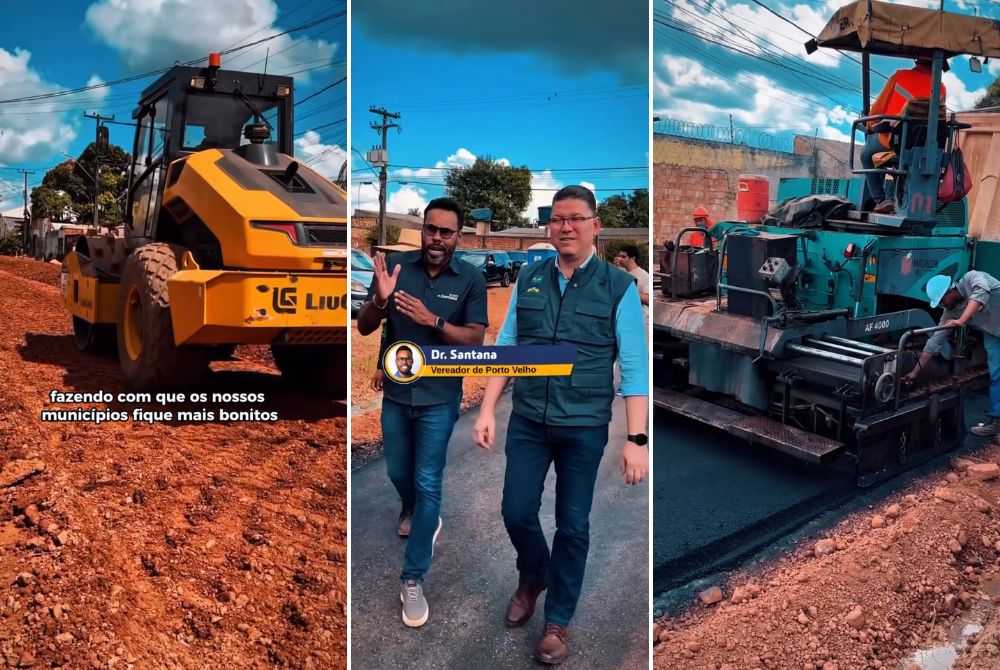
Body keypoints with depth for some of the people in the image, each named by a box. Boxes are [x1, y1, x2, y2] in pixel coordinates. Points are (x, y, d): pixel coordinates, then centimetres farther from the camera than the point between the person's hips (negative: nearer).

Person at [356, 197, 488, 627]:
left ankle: (413, 580, 10)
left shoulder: (471, 279, -11)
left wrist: (432, 320, -28)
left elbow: (476, 340, -14)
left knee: (427, 484, 0)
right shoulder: (396, 266, -7)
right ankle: (414, 513, 56)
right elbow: (363, 327, -7)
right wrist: (380, 300, -29)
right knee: (398, 473, 22)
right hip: (395, 393, 3)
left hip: (439, 399, -3)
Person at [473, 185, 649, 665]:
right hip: (528, 420, 3)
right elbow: (505, 349, 6)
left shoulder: (619, 287, -6)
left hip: (585, 427, -2)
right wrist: (487, 410, -1)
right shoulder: (528, 279, 3)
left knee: (573, 526, 8)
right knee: (516, 512, 9)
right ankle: (532, 577, 42)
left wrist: (636, 439, -14)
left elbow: (635, 368, -8)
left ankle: (558, 622, 29)